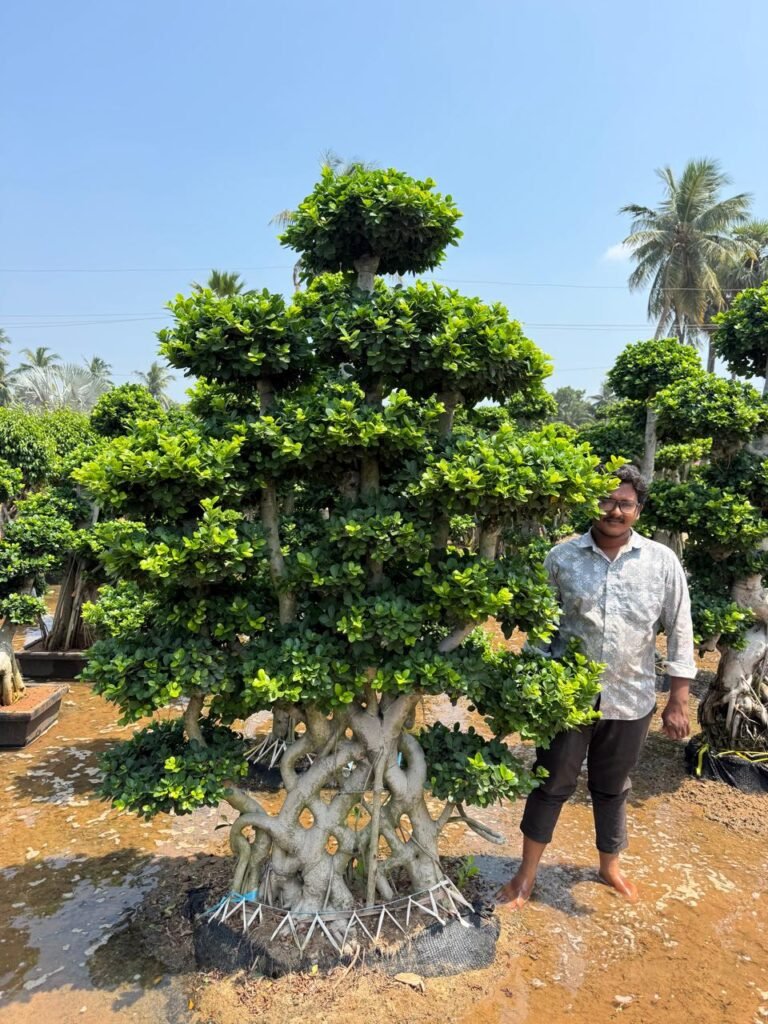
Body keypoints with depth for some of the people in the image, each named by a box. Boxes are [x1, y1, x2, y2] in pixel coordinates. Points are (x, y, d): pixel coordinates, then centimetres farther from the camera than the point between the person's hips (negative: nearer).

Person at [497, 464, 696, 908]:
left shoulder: (662, 561, -7)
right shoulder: (562, 558, -8)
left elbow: (680, 630, -1)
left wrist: (679, 700, -3)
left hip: (631, 699, 1)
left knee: (613, 787, 20)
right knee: (551, 784, 12)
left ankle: (610, 865, 45)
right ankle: (528, 872, 31)